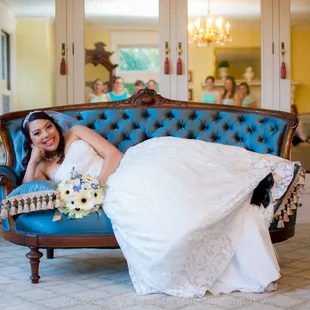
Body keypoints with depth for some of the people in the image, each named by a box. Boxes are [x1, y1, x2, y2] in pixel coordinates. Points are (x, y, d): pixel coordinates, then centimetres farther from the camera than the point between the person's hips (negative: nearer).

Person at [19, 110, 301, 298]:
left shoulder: (76, 133, 16)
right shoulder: (44, 168, 21)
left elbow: (113, 154, 3)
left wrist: (97, 186, -10)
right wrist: (34, 158, 5)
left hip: (130, 164, 0)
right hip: (117, 193, 0)